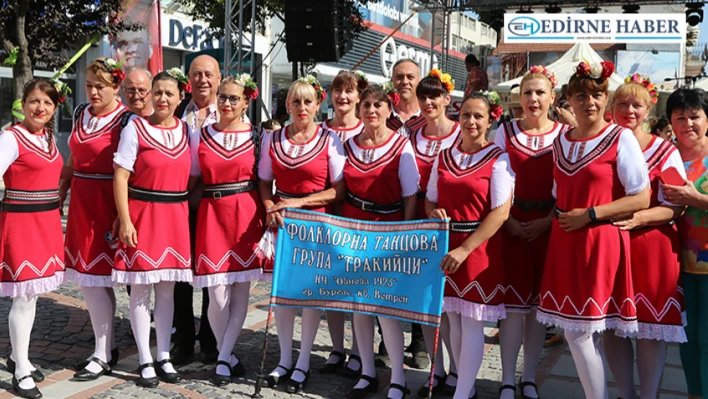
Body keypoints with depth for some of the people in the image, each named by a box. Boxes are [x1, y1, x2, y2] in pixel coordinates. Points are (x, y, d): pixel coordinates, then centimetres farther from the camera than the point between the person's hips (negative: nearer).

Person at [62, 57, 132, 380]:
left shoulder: (126, 120, -11)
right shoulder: (81, 113, 11)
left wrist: (122, 216, -19)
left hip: (107, 205, -7)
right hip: (81, 202, 7)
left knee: (96, 276, -3)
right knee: (86, 277, 10)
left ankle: (103, 355, 10)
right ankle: (107, 345, 25)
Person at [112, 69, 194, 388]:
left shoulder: (186, 130, 8)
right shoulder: (135, 128, -5)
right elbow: (120, 177, -9)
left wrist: (188, 214, 5)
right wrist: (125, 221, -14)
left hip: (175, 217, 4)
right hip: (141, 215, -4)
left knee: (167, 288, 11)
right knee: (141, 288, 3)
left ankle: (164, 357, 22)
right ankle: (145, 362, 14)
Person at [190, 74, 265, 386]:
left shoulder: (256, 137, 3)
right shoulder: (202, 136, 6)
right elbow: (191, 180, 10)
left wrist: (267, 217, -5)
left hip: (246, 216, 0)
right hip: (212, 215, 0)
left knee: (241, 291, 2)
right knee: (218, 294, -4)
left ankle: (223, 358, 16)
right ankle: (228, 354, 20)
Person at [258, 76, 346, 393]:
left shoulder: (329, 140, -4)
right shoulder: (273, 139, 5)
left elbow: (339, 189, -8)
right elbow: (264, 182, 10)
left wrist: (299, 202, -15)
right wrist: (271, 208, -9)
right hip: (282, 222, 3)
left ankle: (303, 363, 18)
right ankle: (285, 359, 23)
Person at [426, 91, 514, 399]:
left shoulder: (498, 159, -6)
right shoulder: (444, 157, 9)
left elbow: (501, 212, -13)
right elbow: (430, 200, 16)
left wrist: (464, 249, -19)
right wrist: (434, 212, -9)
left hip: (478, 249, -5)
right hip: (446, 246, 5)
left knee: (472, 323, 1)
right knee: (454, 320, 11)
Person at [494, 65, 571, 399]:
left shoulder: (565, 134, 2)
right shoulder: (505, 131, 3)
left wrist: (548, 220, -10)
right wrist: (507, 220, -10)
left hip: (549, 225, 1)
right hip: (512, 225, 0)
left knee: (539, 301, 8)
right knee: (513, 301, -3)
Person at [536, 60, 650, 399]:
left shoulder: (621, 138, -6)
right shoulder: (560, 141, 12)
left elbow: (641, 199, -10)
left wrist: (589, 214, -14)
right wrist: (549, 220, 7)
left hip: (601, 242, -6)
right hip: (564, 242, 6)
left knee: (582, 329, -4)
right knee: (574, 329, 9)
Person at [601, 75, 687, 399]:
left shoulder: (665, 151, -1)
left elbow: (675, 206, -7)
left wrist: (639, 218, -23)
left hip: (650, 250, -3)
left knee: (650, 329, 3)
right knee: (611, 325, 8)